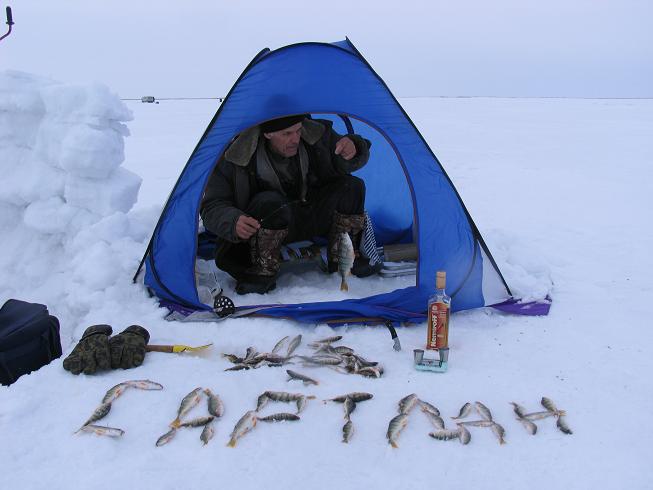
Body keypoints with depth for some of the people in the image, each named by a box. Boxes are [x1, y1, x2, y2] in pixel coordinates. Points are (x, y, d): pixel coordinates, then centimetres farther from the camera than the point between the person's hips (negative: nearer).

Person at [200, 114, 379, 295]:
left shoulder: (315, 135, -14)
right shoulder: (237, 158, -22)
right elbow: (211, 207, -18)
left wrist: (352, 148, -27)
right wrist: (234, 222, -41)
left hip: (312, 219, 4)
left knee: (352, 187, -16)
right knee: (270, 203, -39)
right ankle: (263, 271, -20)